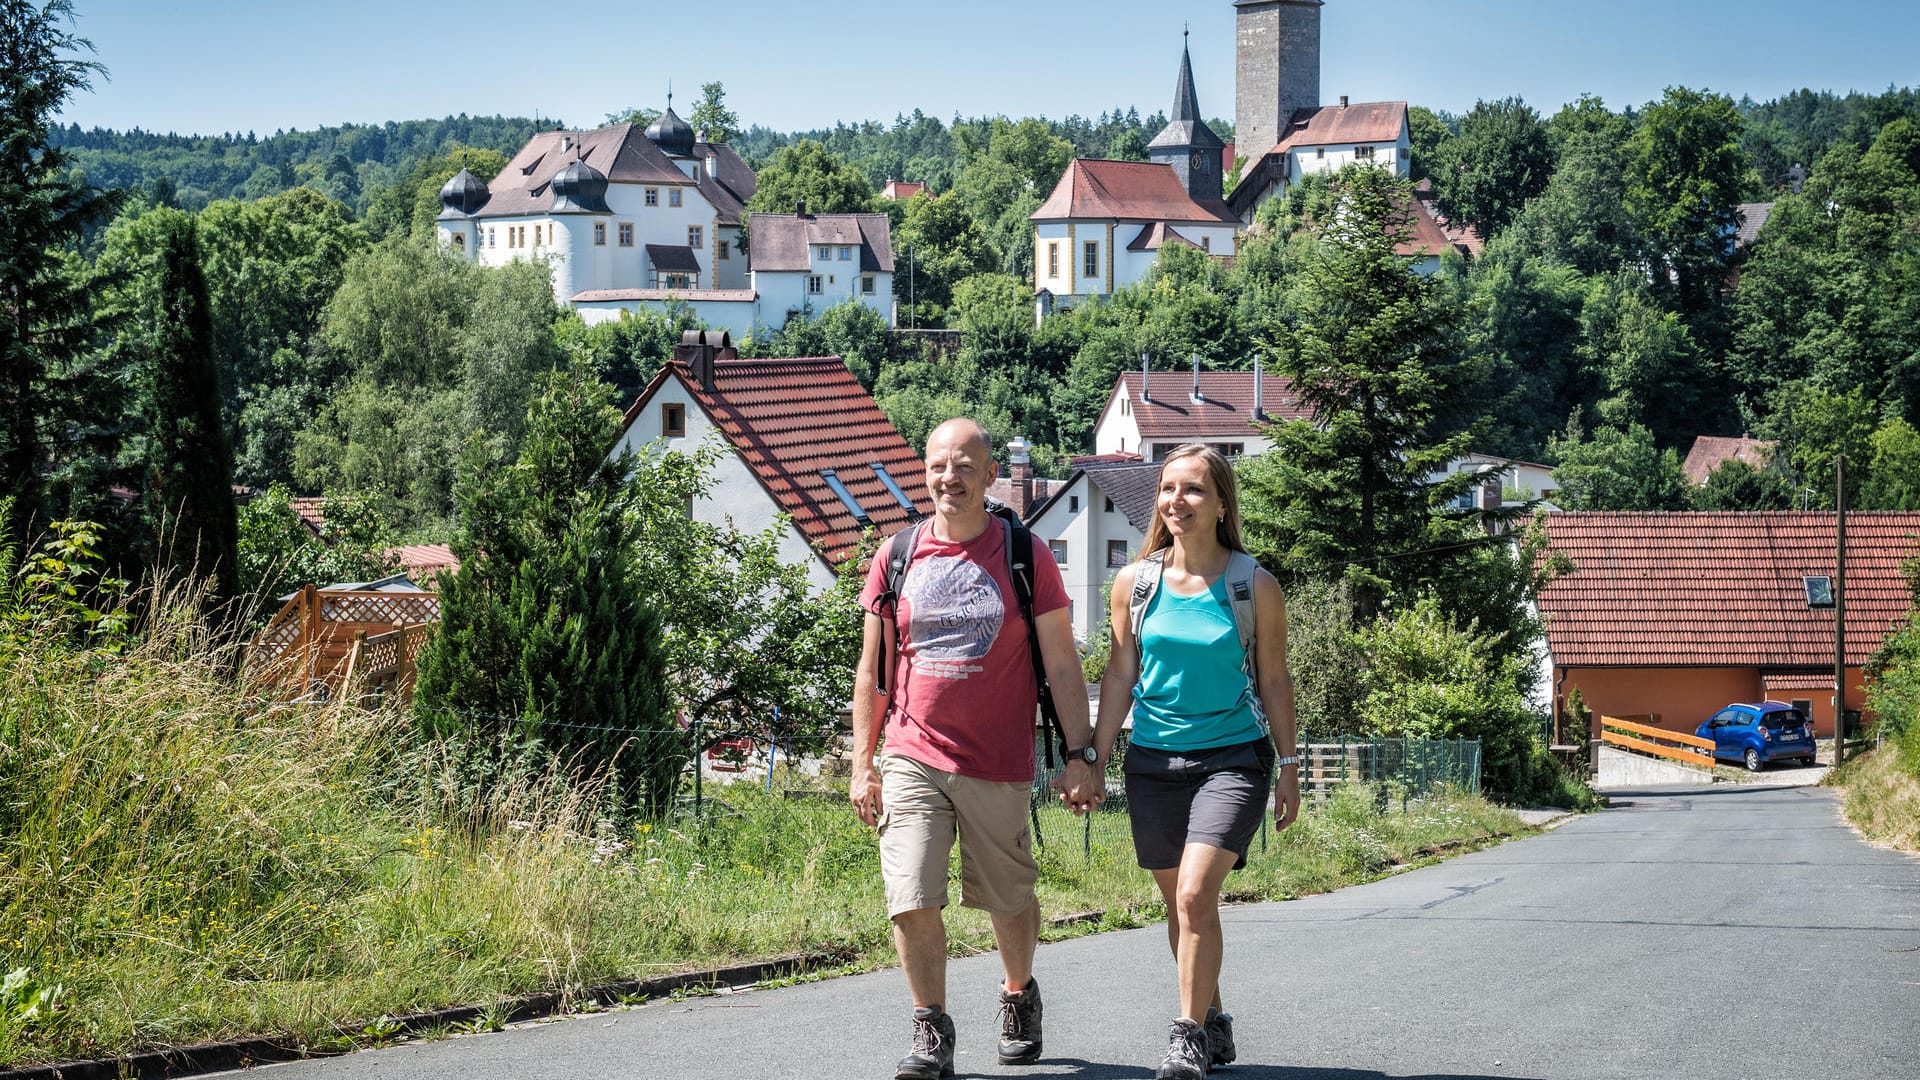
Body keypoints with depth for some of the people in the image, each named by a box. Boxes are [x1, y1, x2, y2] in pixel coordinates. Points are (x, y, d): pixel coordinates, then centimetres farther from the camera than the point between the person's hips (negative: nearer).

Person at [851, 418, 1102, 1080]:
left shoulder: (1025, 557, 1)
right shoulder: (897, 556, 5)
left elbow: (1062, 664, 2)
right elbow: (872, 670, 10)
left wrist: (1080, 754, -5)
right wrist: (861, 765, 5)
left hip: (999, 767, -1)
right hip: (911, 759, 1)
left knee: (1010, 899, 12)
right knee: (912, 901, -11)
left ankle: (1019, 996, 38)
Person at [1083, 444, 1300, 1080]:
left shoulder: (1254, 586, -4)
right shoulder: (1135, 583, 2)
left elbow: (1274, 680, 2)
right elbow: (1120, 677, 9)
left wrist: (1288, 769, 2)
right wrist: (1094, 760, 6)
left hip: (1232, 758, -3)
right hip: (1153, 762, 4)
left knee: (1196, 894, -18)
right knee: (1181, 905, 10)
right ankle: (1214, 1028, 26)